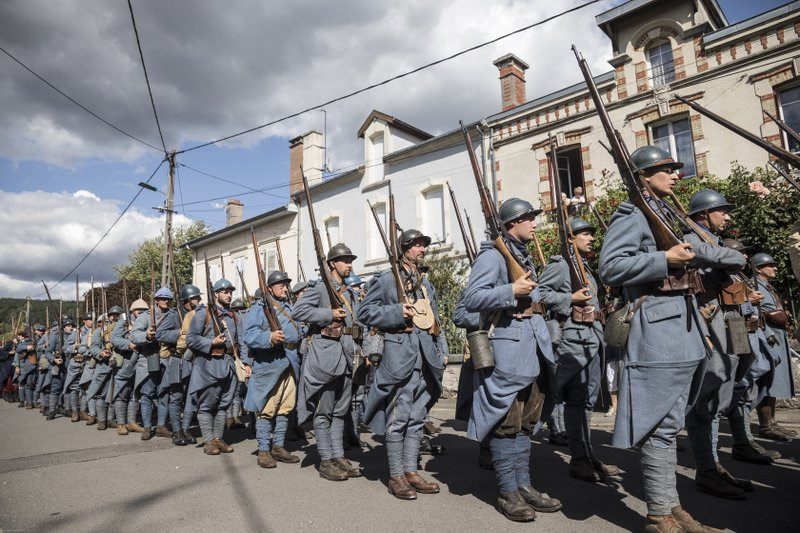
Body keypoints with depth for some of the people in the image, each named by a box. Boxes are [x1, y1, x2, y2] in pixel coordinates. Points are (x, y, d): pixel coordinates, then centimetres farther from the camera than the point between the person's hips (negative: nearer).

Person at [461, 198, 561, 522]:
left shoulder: (526, 256, 19)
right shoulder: (493, 255, -10)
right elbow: (471, 298, -19)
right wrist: (512, 291, -23)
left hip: (533, 345, 10)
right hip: (507, 346, -9)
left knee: (526, 421, 14)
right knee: (506, 421, -1)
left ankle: (523, 485, 24)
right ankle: (508, 493, 10)